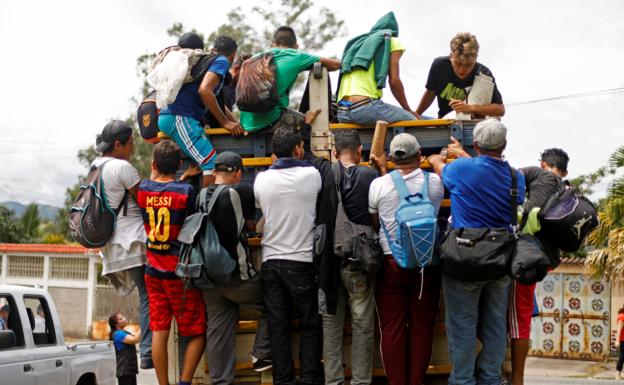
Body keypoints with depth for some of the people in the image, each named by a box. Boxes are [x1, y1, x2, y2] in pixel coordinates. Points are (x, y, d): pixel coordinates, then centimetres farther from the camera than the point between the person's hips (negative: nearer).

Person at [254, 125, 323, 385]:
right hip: (302, 261, -3)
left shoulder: (261, 180, -2)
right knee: (310, 325, 7)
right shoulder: (312, 175, -8)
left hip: (271, 261, 3)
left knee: (278, 326, 7)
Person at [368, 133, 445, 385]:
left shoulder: (379, 185, -6)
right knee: (422, 328, 8)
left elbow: (374, 224, 6)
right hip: (426, 263, 1)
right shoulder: (435, 183, -3)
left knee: (392, 329, 5)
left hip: (391, 263, -1)